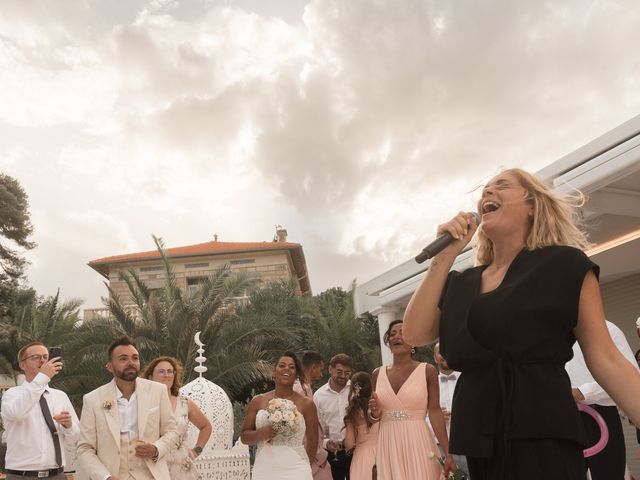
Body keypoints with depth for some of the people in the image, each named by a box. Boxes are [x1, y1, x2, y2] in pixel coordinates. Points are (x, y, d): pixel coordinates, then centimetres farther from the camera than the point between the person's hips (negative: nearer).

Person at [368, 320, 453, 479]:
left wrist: (448, 453, -12)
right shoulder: (378, 373, 7)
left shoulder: (427, 370, -3)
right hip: (388, 446, 3)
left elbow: (435, 412, -6)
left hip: (418, 444, -3)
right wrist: (375, 413, -7)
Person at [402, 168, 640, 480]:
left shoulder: (565, 265, 0)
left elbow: (605, 360, -3)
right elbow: (415, 334, 1)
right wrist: (444, 257, -2)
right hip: (479, 439, 5)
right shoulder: (460, 283, 13)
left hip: (542, 436, -5)